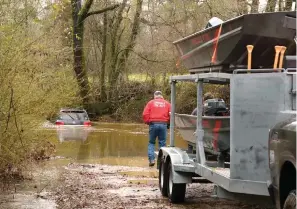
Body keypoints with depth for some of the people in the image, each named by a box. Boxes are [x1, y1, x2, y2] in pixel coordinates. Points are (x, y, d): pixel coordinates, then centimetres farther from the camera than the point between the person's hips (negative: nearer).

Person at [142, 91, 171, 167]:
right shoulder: (167, 103, 10)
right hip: (163, 125, 1)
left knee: (151, 142, 10)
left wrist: (147, 122, 11)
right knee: (162, 143, 6)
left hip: (153, 124, -1)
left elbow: (145, 114, -2)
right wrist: (168, 123, 14)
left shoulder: (151, 102, 6)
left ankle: (151, 159, -2)